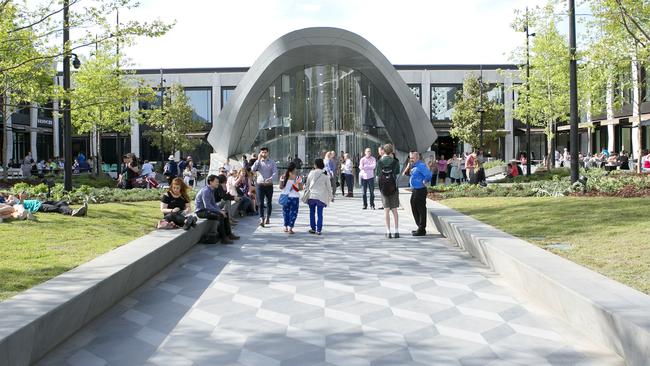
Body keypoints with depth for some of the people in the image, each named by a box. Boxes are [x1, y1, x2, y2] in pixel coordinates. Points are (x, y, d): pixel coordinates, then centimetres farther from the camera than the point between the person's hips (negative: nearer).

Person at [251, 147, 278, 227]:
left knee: (269, 202, 10)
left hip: (269, 185, 1)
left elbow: (275, 173, -6)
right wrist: (258, 159, -16)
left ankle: (268, 218, 23)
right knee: (260, 203, -7)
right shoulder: (258, 162, 5)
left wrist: (270, 179, -26)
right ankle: (261, 219, -11)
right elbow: (253, 169, -13)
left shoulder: (272, 162, 3)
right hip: (260, 184, 0)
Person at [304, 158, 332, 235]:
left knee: (312, 213, 12)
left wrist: (306, 191, 21)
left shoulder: (311, 173, 0)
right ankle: (318, 230, 0)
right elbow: (329, 186, 1)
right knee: (319, 213, 2)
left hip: (311, 196, 1)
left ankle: (313, 228, 15)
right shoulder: (325, 174, -2)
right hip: (321, 197, -1)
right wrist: (331, 196, 9)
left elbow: (307, 184, 7)